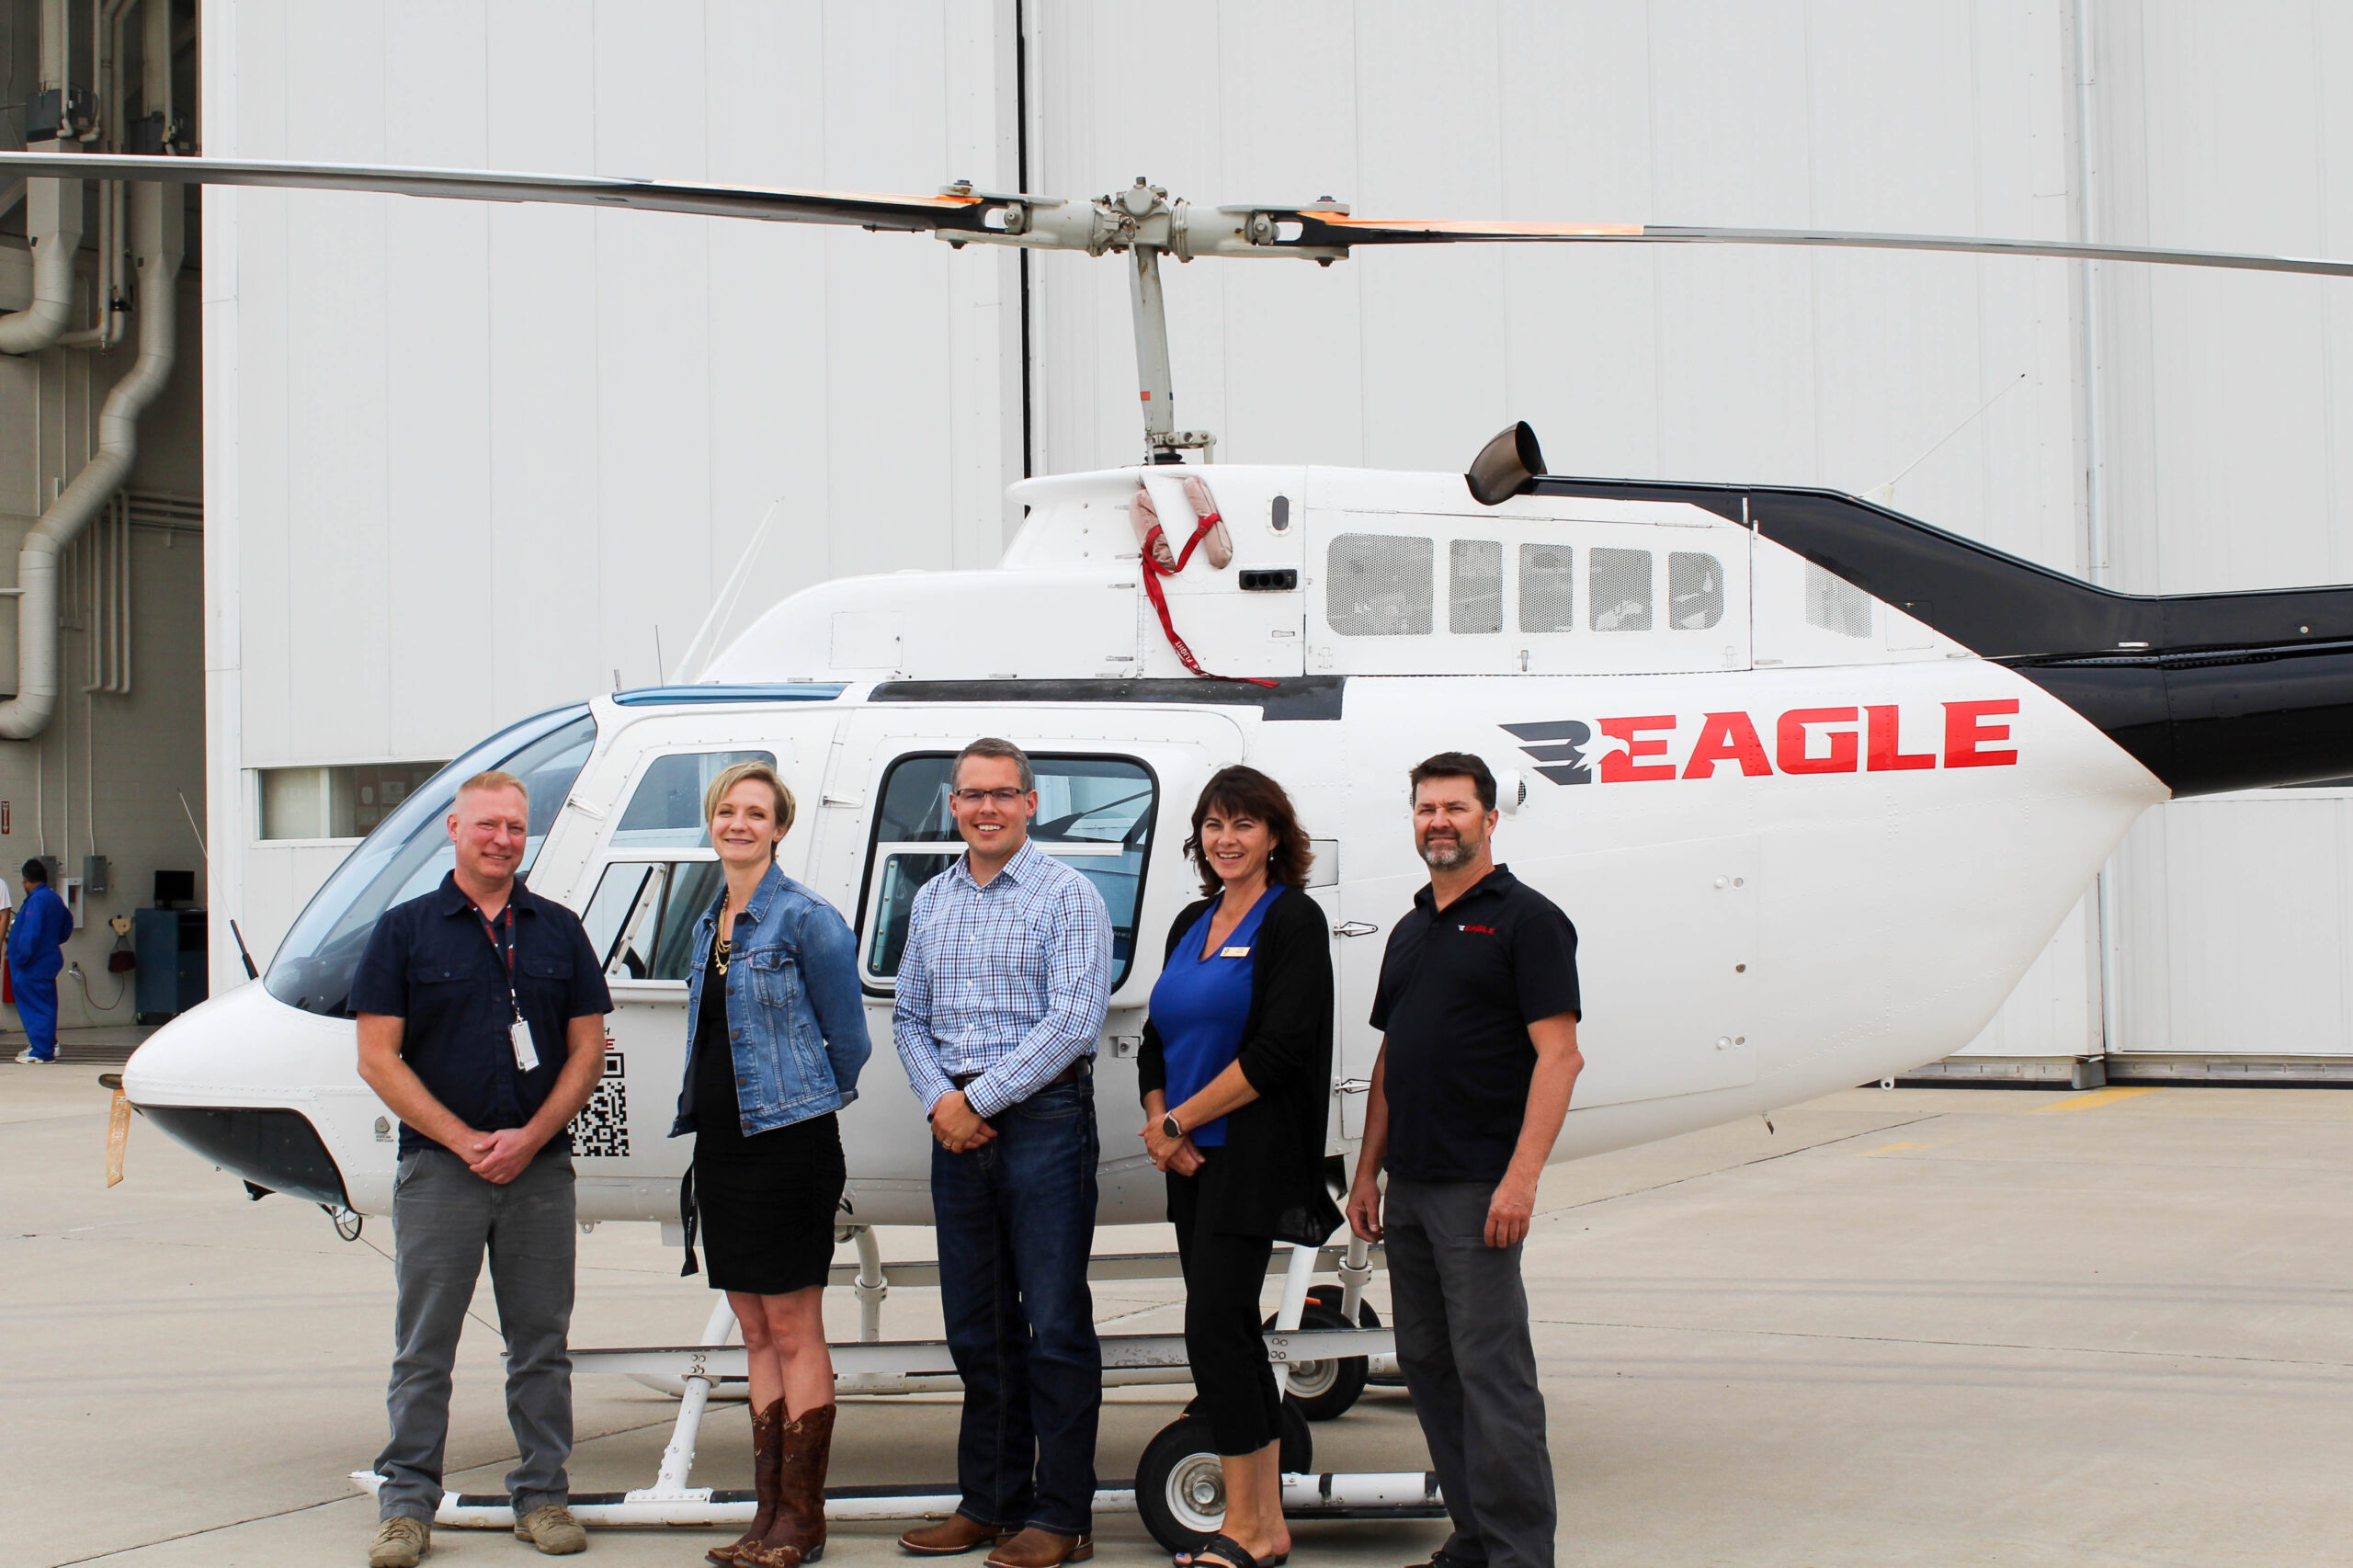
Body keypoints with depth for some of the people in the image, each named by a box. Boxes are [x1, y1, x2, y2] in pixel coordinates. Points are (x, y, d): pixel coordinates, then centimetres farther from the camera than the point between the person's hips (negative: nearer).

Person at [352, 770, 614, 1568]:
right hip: (438, 1167, -2)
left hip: (540, 1167, 2)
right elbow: (378, 1058, -4)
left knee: (541, 1345, 7)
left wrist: (530, 1138, -7)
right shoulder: (406, 929, 1)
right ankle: (406, 1503, 8)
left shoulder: (558, 931, 9)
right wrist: (465, 1141, -11)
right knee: (423, 1350, 2)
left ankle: (542, 1494, 16)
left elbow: (587, 1050, 7)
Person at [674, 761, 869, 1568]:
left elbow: (847, 1039, -3)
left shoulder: (805, 919, -9)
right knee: (756, 1333, 10)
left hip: (786, 1139, -7)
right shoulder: (709, 924, 13)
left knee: (794, 1329, -4)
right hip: (721, 1140, 7)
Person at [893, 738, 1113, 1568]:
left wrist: (978, 1100, -14)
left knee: (1054, 1324, -4)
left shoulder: (1067, 896, -5)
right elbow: (910, 1017, 16)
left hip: (1043, 1118, -6)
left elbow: (1073, 1021, -14)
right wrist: (939, 1101, -3)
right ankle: (990, 1501, 20)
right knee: (976, 1326, 11)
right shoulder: (931, 902, 14)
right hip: (957, 1127, 6)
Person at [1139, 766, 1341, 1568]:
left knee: (1214, 1328, -11)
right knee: (1233, 1335, 9)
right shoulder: (1192, 924, 16)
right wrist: (1160, 1126, -2)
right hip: (1194, 1162, 8)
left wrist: (1179, 1120, -12)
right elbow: (1158, 1039, 17)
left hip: (1251, 1157, -8)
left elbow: (1279, 1051, -16)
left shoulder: (1292, 920, -7)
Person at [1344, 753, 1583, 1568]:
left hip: (1479, 1187, -8)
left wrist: (1521, 1177, -20)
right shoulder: (1410, 931, 18)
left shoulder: (1526, 919, -6)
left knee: (1491, 1369, -8)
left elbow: (1559, 1055, -13)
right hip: (1408, 1187, 8)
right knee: (1427, 1364, 10)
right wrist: (1368, 1173, 15)